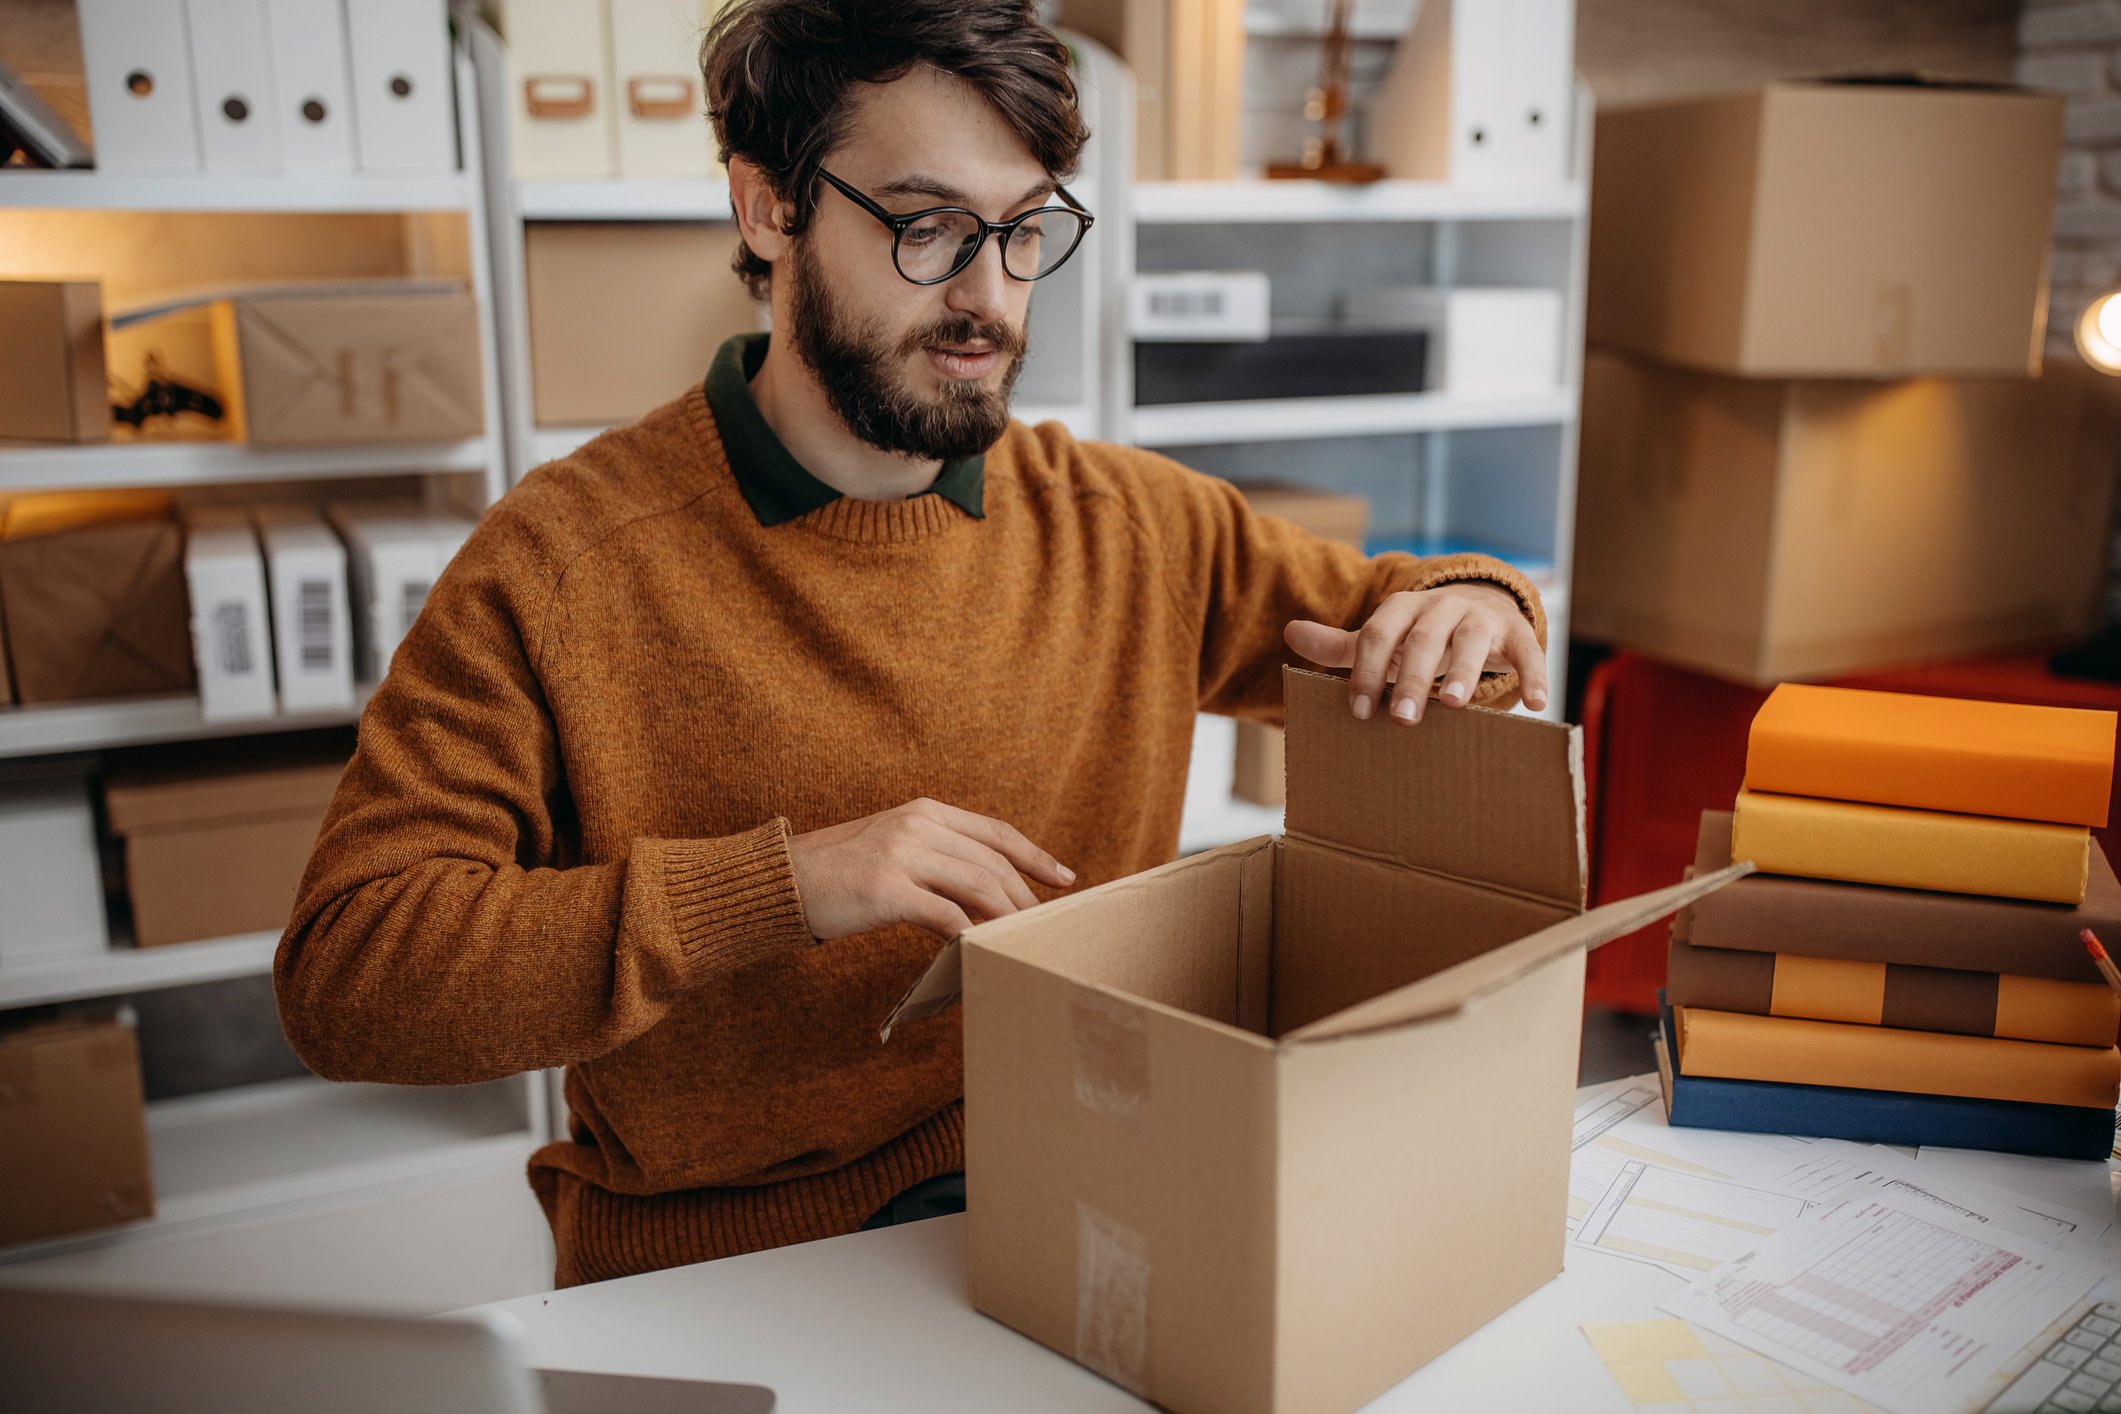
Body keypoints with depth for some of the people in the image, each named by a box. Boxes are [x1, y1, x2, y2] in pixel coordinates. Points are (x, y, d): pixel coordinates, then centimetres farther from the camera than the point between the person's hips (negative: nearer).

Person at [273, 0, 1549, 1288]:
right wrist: (775, 885, -25)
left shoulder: (1125, 525, 3)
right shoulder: (565, 566, -10)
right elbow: (341, 973, -15)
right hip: (721, 1266, -4)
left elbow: (1384, 609, 19)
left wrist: (1468, 604, -7)